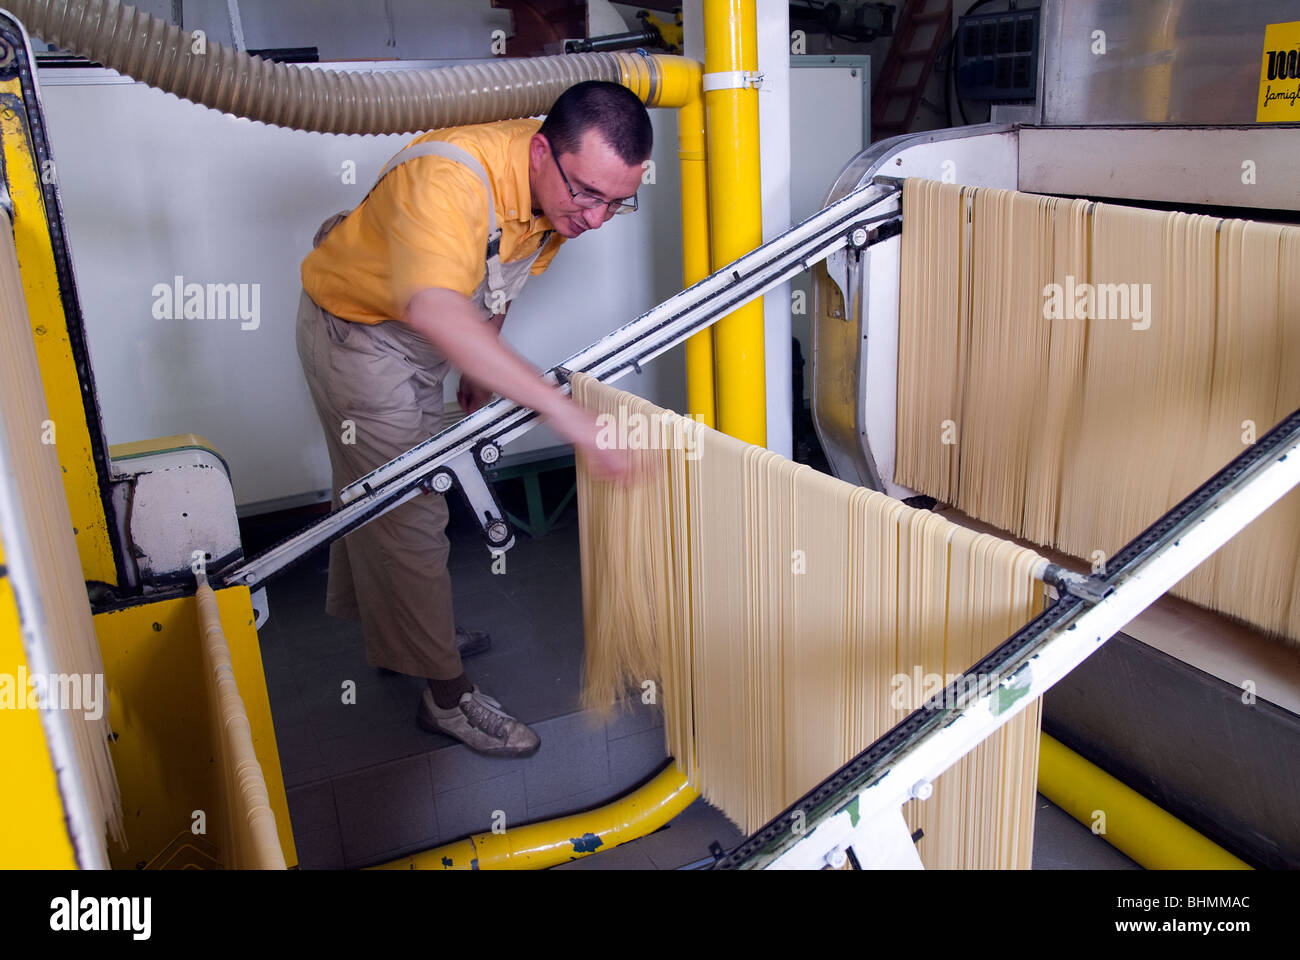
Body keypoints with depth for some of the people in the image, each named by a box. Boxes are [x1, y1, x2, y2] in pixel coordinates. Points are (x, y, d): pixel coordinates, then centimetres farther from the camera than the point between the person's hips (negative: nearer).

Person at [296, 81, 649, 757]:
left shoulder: (560, 194, -12)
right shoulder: (451, 178, -39)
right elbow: (436, 311, -56)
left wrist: (480, 370, 16)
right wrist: (563, 410, -60)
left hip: (417, 342, 8)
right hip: (355, 329, -8)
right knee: (407, 516, -5)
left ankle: (395, 635, 41)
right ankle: (446, 695, 8)